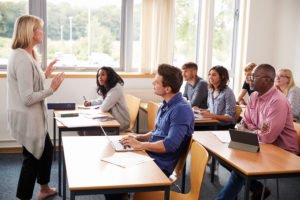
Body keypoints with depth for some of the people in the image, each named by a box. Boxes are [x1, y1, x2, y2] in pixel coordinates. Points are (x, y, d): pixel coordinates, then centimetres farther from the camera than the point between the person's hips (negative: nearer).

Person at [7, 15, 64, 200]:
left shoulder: (26, 55, 8)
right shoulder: (23, 60, -25)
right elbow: (28, 98, -27)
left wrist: (45, 74, 11)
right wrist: (52, 89, -18)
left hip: (32, 116, 11)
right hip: (27, 118, -11)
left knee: (47, 149, 24)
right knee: (32, 157, 5)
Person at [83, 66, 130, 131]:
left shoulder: (116, 89, -25)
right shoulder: (105, 88, 5)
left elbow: (104, 108, -27)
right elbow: (101, 100, 26)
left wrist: (99, 107, -3)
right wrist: (90, 103, 8)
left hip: (120, 122, -8)